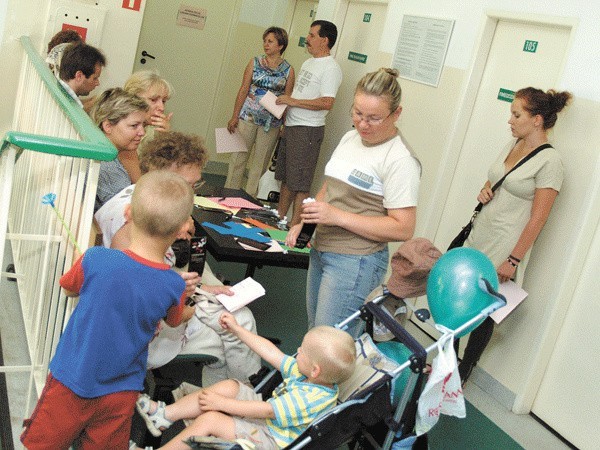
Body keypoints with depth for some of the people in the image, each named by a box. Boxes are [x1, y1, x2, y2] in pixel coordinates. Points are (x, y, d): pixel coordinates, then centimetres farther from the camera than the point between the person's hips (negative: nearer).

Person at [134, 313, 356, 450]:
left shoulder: (311, 399, -31)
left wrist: (221, 403, -19)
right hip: (268, 415, 9)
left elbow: (264, 410, -27)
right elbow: (273, 354, 3)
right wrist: (237, 329, 7)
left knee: (210, 419, -20)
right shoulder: (301, 371, -5)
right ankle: (165, 415, 0)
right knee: (228, 386, -4)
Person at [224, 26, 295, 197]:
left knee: (261, 161, 7)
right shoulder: (255, 63, 2)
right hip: (248, 117, 0)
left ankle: (250, 196, 19)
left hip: (271, 123, 0)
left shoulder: (288, 70, 0)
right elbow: (243, 90, 1)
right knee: (238, 156, 3)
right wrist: (234, 116, -3)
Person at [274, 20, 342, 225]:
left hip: (308, 130, -9)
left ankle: (294, 226, 3)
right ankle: (279, 217, 27)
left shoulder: (330, 68, -14)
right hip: (292, 126, 9)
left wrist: (293, 101, -18)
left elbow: (327, 103, -24)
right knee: (286, 177, 16)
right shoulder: (308, 63, 16)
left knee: (300, 181, -4)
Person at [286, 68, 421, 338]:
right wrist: (304, 223, 5)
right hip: (320, 249, 9)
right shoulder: (350, 138, 9)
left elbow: (403, 229, -20)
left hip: (355, 262, -8)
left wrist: (337, 216, -23)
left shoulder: (400, 161, -17)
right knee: (314, 334, 18)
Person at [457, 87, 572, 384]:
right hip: (477, 239, 7)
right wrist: (484, 192, 1)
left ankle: (461, 375, 22)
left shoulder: (549, 162, -15)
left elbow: (537, 220, -16)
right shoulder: (513, 144, 9)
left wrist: (514, 260, -16)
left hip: (502, 251, -7)